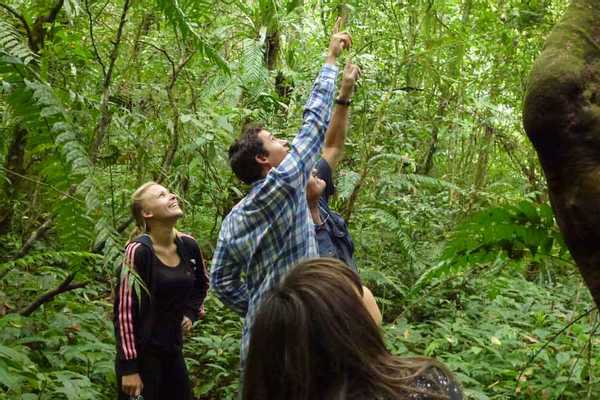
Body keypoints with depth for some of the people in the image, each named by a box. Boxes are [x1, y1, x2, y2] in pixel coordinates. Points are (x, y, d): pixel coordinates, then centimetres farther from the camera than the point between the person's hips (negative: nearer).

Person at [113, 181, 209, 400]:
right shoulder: (138, 251, -17)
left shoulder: (188, 245, 1)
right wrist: (129, 367, -17)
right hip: (141, 353, -6)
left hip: (173, 350, 6)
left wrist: (191, 313, 6)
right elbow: (124, 311, -16)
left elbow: (201, 283, 22)